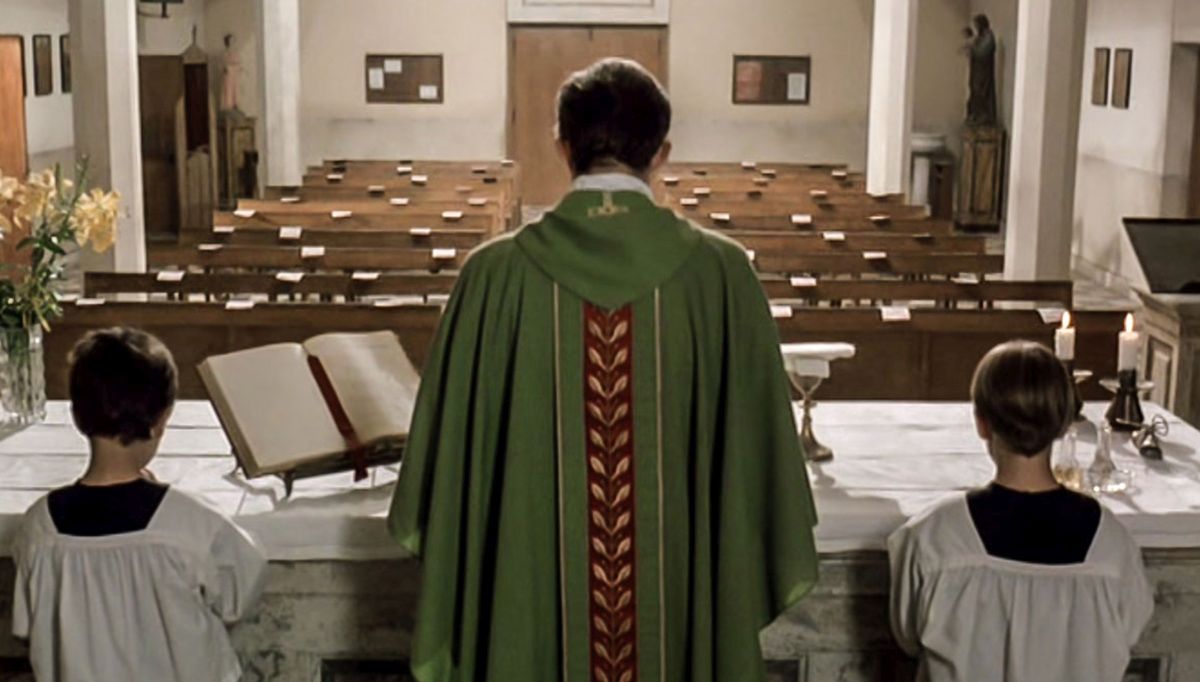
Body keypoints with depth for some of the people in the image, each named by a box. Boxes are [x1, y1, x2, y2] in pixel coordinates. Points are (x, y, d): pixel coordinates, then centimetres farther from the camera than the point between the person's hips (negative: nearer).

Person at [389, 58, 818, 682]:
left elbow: (452, 440, -2)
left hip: (532, 573, 0)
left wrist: (434, 534, 15)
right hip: (677, 574, 0)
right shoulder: (720, 272, -8)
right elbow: (755, 438, -2)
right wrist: (758, 568, 13)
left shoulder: (496, 273, -9)